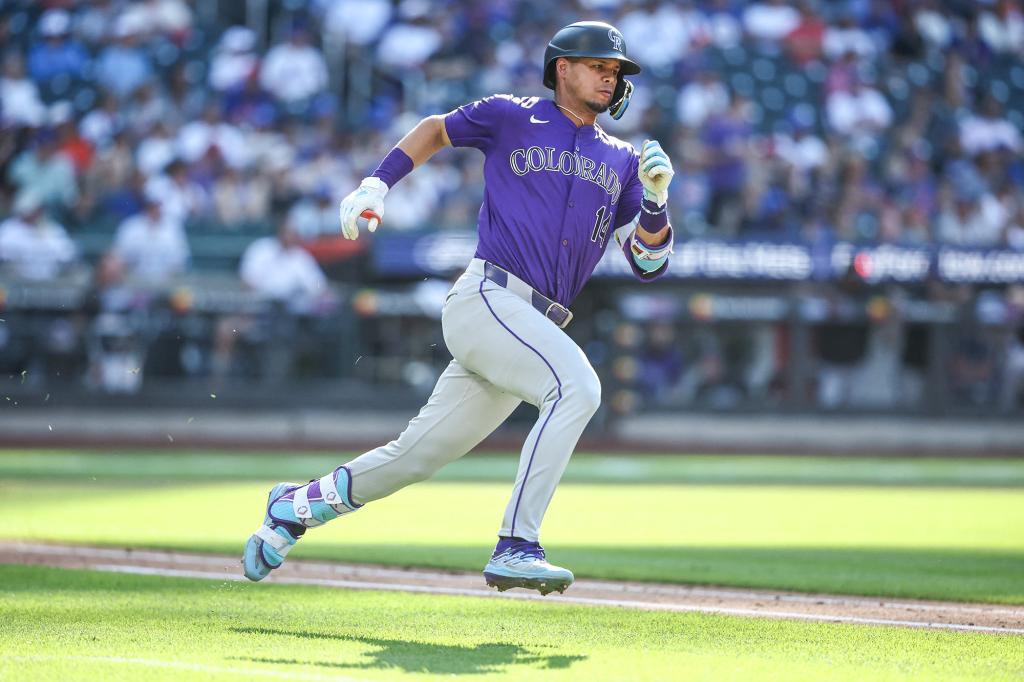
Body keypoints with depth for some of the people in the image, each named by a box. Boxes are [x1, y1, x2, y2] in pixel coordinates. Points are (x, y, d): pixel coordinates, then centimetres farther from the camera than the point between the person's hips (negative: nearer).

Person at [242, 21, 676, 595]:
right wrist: (376, 184, 12)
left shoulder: (622, 161, 18)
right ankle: (516, 548, -31)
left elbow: (650, 263, 11)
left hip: (535, 329, 6)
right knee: (576, 386, -29)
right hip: (486, 300, -6)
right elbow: (437, 130, 24)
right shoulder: (512, 117, 7)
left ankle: (297, 507, 26)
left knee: (418, 456, 7)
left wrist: (655, 197, -7)